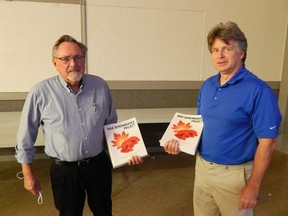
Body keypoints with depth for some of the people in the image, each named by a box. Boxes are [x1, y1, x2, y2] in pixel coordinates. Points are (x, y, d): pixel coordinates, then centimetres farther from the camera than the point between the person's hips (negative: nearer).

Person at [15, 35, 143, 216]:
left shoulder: (100, 86, -6)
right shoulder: (40, 92, -14)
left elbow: (112, 125, 7)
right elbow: (26, 136, -4)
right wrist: (28, 174, 1)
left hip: (99, 165, 3)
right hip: (64, 170, -2)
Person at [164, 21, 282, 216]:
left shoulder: (258, 91, -18)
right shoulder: (207, 85, 2)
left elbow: (267, 142, -17)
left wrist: (253, 187, -16)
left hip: (233, 173, -6)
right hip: (202, 167, 6)